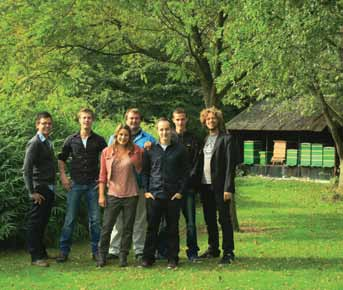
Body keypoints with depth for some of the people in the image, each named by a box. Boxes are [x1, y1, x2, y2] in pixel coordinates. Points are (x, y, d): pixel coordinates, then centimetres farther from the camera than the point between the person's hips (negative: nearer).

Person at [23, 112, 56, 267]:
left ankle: (42, 253, 23)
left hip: (49, 189, 8)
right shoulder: (34, 143, -12)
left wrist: (52, 188, 11)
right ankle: (35, 257, 3)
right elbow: (26, 169, -16)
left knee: (43, 223, 15)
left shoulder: (48, 143, 14)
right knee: (35, 223, -1)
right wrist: (32, 192, -18)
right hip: (40, 190, -8)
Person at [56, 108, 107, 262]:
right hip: (75, 184, 0)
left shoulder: (99, 140, 3)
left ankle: (96, 250, 13)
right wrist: (63, 176, 1)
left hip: (93, 184, 0)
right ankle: (64, 251, 7)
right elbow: (61, 158, 12)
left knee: (95, 219, 4)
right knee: (70, 219, 0)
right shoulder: (71, 140, 4)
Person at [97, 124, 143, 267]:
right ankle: (102, 256, 11)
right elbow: (102, 175, 4)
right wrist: (101, 195, 0)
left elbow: (140, 170, 7)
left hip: (131, 195, 1)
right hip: (113, 195, 0)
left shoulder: (135, 151, 3)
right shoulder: (107, 152, 3)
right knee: (106, 227, -1)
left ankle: (123, 257, 17)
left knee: (128, 228, 6)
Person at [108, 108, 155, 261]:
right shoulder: (115, 138, 13)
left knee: (140, 219, 4)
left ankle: (139, 249, 10)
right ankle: (114, 249, 3)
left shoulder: (149, 139, 10)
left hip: (140, 185, 0)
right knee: (118, 218, -1)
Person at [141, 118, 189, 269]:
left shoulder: (180, 150, 4)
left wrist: (181, 191, -3)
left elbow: (185, 172, 4)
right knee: (152, 227, 3)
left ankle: (172, 258, 12)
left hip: (174, 195, -1)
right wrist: (146, 191, 2)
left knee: (173, 228, 5)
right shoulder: (150, 150, 7)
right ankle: (148, 257, 10)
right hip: (154, 194, 1)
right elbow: (144, 171, 11)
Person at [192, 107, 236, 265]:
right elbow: (200, 162, 15)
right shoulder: (204, 139, 14)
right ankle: (213, 249, 24)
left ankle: (228, 252, 2)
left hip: (219, 186, -6)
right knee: (209, 220, 13)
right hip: (205, 185, 6)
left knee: (224, 219, -3)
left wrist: (228, 188, -16)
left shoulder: (226, 139, -5)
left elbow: (230, 165, -10)